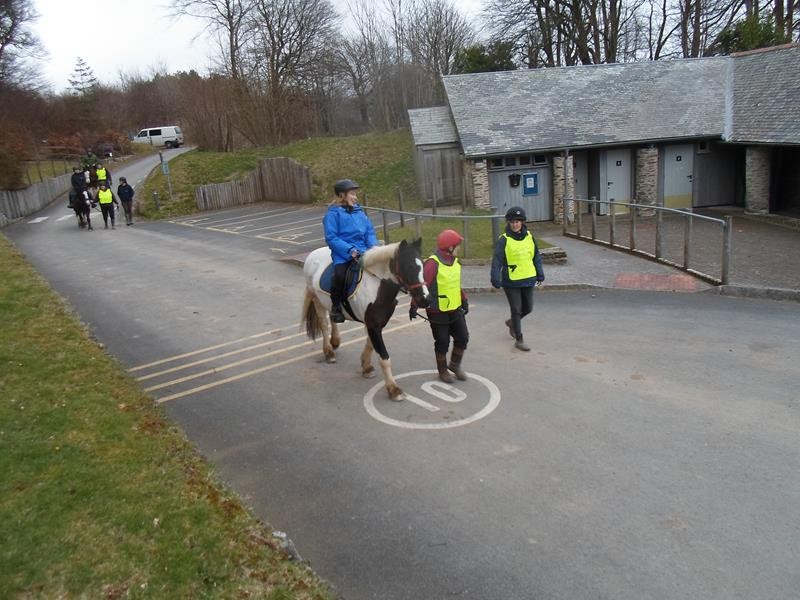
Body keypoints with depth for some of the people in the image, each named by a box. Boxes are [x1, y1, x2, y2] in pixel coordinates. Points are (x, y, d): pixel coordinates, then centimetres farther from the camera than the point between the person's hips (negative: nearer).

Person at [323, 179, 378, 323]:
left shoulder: (359, 211, 17)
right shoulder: (333, 213, -1)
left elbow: (370, 232, 17)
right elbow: (331, 238, -8)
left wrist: (373, 247, -4)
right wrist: (350, 250, -18)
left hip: (363, 251, 5)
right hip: (344, 254, -5)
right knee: (340, 275, -32)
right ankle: (336, 306, -9)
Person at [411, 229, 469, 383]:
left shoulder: (455, 261, 6)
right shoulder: (433, 263, -21)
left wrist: (464, 300, 19)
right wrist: (414, 306, -25)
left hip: (455, 309, 7)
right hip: (438, 311, -7)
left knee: (463, 337, 10)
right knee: (442, 343, 5)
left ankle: (455, 365, 32)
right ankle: (442, 370, 26)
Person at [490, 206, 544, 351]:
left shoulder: (529, 237, 3)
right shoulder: (504, 240, -12)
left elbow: (536, 257, 12)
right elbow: (497, 260, -15)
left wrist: (540, 274, 12)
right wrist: (495, 279, -22)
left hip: (528, 279, 5)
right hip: (511, 281, -5)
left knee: (528, 308, 15)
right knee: (516, 310, 3)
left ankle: (511, 323, 43)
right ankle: (519, 340, 16)